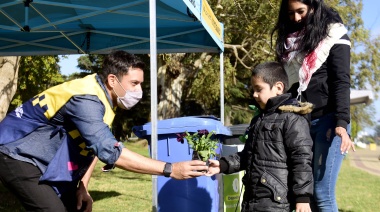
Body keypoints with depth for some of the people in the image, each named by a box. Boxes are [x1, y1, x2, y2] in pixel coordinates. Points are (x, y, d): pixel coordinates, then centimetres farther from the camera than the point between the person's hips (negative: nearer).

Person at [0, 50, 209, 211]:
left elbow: (94, 145, 11)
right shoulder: (86, 99, -30)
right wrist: (169, 169, -40)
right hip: (17, 156, -9)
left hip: (45, 161, 9)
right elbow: (109, 151, -39)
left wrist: (82, 186, 0)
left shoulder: (103, 96, 0)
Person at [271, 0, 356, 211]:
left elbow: (341, 81, -8)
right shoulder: (289, 41, 18)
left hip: (327, 119, -6)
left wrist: (341, 123, -21)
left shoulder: (334, 36, 1)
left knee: (322, 193, -11)